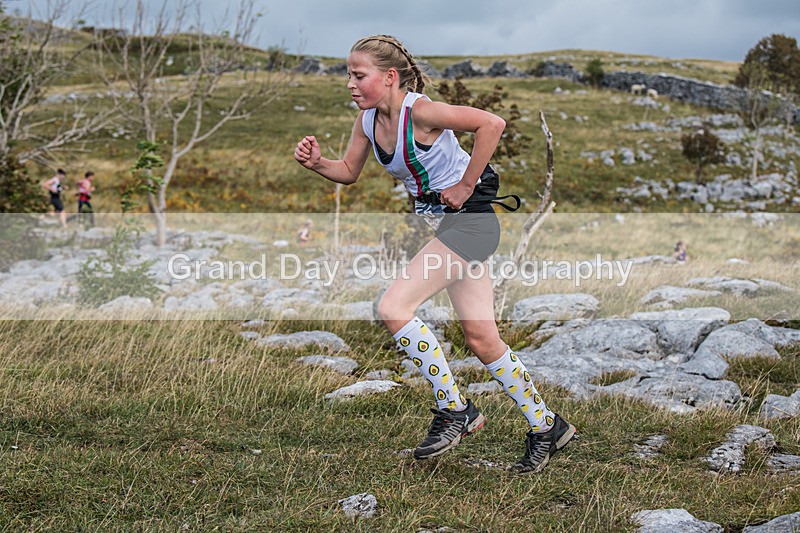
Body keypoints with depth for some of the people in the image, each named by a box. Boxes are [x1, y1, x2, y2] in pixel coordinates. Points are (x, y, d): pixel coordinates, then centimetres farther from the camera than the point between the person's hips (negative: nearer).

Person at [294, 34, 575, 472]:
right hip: (441, 221, 9)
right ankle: (546, 426, 20)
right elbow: (349, 172, 15)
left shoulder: (419, 111, -21)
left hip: (469, 218, -9)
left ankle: (453, 411, -4)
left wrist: (465, 185, -20)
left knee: (393, 308, -16)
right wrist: (317, 163, -6)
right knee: (480, 336, 9)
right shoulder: (367, 119, 4)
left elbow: (492, 123, -27)